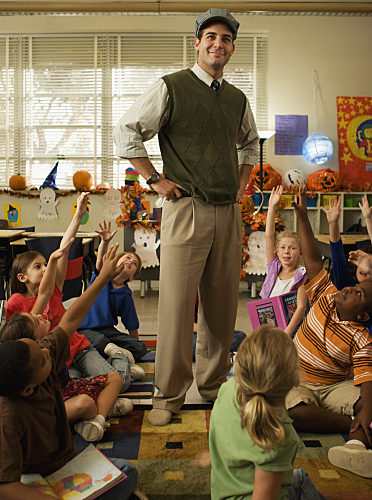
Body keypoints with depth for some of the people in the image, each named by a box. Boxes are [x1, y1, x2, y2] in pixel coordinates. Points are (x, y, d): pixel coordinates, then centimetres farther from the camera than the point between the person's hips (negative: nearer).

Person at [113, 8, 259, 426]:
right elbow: (126, 133, 0)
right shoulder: (170, 87, 0)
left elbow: (249, 144, 33)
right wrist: (157, 180, -4)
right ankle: (168, 395, 11)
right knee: (177, 304, -5)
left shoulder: (238, 100, 16)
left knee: (222, 305, 9)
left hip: (229, 213, 6)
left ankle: (213, 384, 26)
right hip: (187, 208, -5)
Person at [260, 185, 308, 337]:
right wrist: (272, 206, -1)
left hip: (292, 328, -4)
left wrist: (286, 333, -23)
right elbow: (269, 236, 3)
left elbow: (301, 307, -11)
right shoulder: (274, 267, 7)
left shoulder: (301, 275, -4)